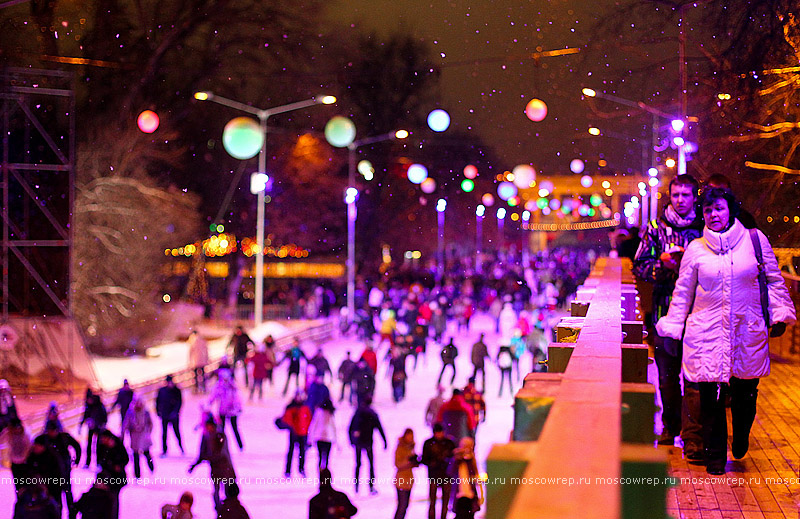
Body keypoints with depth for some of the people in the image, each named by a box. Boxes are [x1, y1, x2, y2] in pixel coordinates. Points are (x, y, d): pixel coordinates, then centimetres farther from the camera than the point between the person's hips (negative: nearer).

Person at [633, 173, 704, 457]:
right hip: (666, 310, 2)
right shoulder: (656, 229, 9)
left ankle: (692, 438, -7)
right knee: (667, 375, 10)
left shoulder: (706, 230, 6)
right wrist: (664, 263, -9)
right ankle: (670, 426, 27)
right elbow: (640, 267, 8)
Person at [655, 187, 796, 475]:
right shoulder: (696, 248, 5)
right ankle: (715, 456, 12)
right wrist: (672, 326, 10)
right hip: (708, 332, 0)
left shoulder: (754, 239, 4)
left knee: (745, 394, 5)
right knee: (711, 396, -2)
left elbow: (774, 280, 10)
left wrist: (780, 314, 4)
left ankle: (740, 439, 34)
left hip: (749, 332, 0)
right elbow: (683, 292, 12)